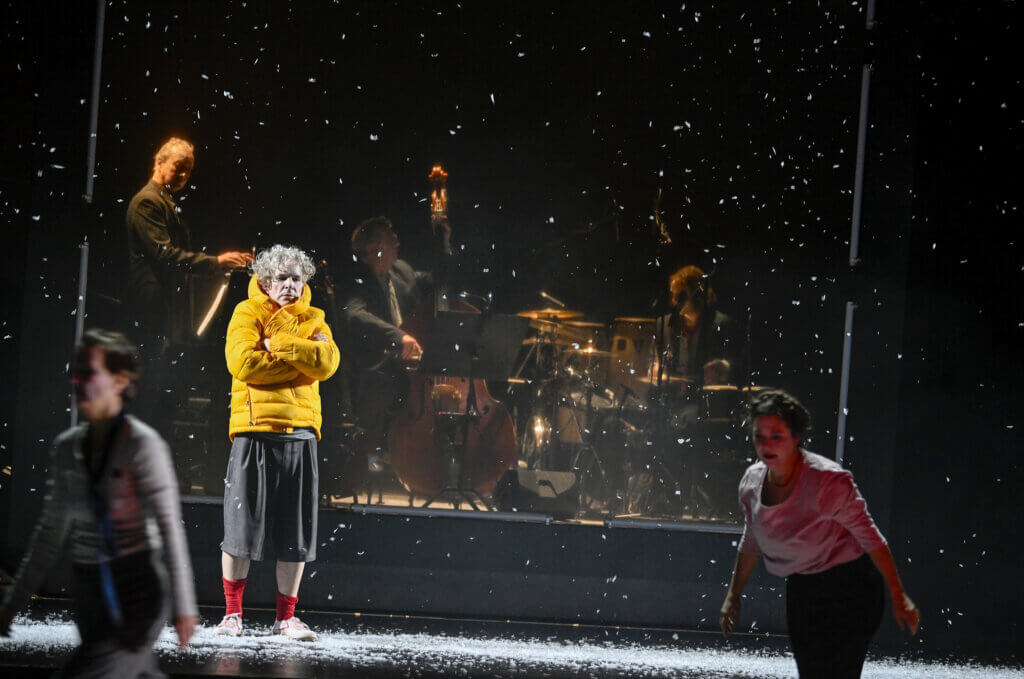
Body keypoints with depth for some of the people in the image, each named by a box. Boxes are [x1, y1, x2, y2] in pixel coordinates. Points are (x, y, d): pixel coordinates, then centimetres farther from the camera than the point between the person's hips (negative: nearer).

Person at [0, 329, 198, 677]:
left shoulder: (143, 444, -11)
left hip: (138, 586, -7)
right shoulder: (67, 447, 7)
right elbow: (52, 531, 15)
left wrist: (184, 605, -18)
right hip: (90, 590, 7)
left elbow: (169, 525, -14)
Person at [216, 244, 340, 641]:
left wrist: (277, 344, -10)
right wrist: (300, 360, -9)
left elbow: (328, 362, -5)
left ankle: (286, 617, 11)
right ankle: (232, 613, 9)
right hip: (254, 431, -3)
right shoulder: (247, 314, 4)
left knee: (297, 531, 3)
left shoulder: (311, 321, 14)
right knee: (241, 524, -1)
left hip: (300, 432, 3)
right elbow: (242, 362, -13)